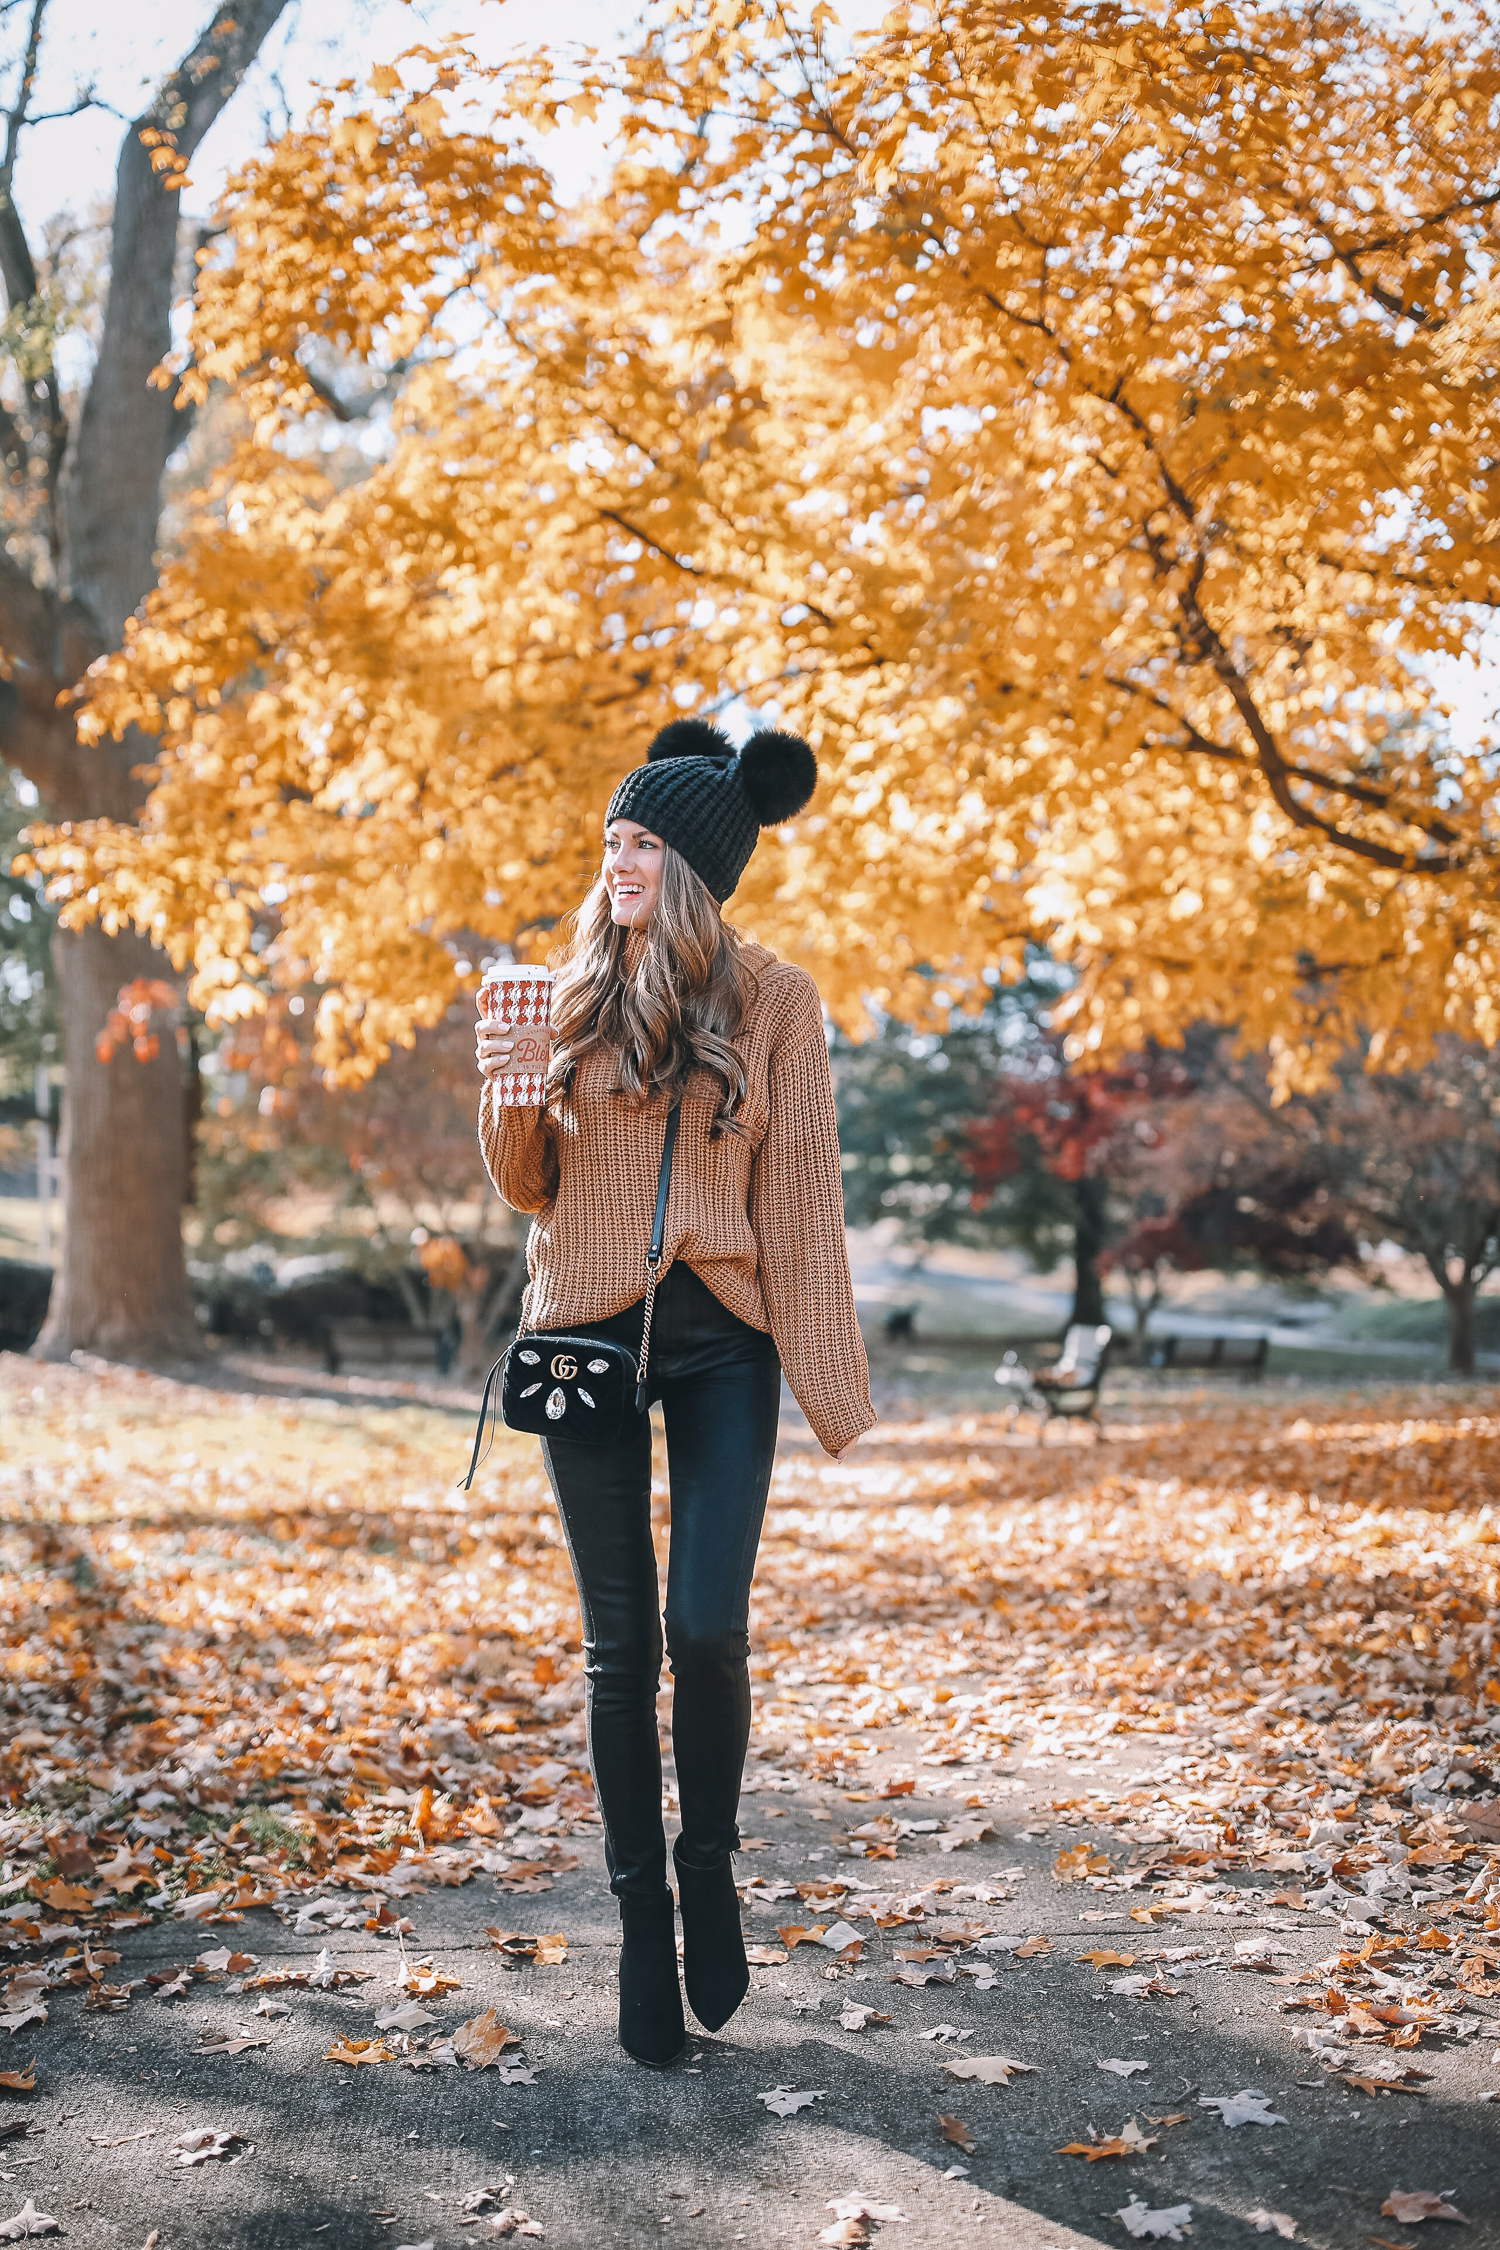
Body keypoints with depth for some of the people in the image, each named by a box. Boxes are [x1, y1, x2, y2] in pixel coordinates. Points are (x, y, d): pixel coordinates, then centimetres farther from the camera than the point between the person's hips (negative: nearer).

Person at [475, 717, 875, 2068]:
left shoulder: (773, 1002, 0)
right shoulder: (570, 993, 6)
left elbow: (801, 1198, -1)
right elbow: (528, 1189, 11)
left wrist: (830, 1388, -4)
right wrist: (507, 1099, -10)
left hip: (720, 1340, -2)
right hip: (586, 1332, 2)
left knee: (706, 1627, -11)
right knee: (619, 1644, 5)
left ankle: (711, 1867, 18)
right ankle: (643, 1922, 19)